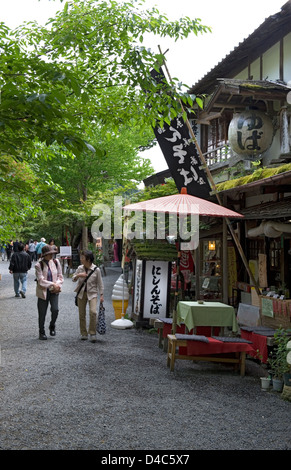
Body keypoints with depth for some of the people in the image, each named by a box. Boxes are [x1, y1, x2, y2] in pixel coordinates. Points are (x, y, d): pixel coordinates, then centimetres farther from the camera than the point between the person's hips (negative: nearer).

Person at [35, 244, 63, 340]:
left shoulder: (56, 262, 4)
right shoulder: (39, 265, -9)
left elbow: (60, 276, 10)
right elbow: (41, 280, -14)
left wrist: (58, 285, -8)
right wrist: (53, 284, -16)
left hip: (54, 291, 3)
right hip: (43, 291, -2)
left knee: (55, 310, -14)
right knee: (42, 313, 4)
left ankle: (52, 327, 15)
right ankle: (42, 332, 23)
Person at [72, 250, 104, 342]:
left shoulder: (96, 270, -8)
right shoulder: (80, 268, 0)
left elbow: (100, 283, -2)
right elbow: (73, 279, 6)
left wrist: (101, 295, -5)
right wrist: (78, 275, -15)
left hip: (92, 293, -3)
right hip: (81, 293, 3)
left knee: (93, 312, -20)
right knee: (81, 314, 7)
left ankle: (92, 333, -7)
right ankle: (84, 333, 21)